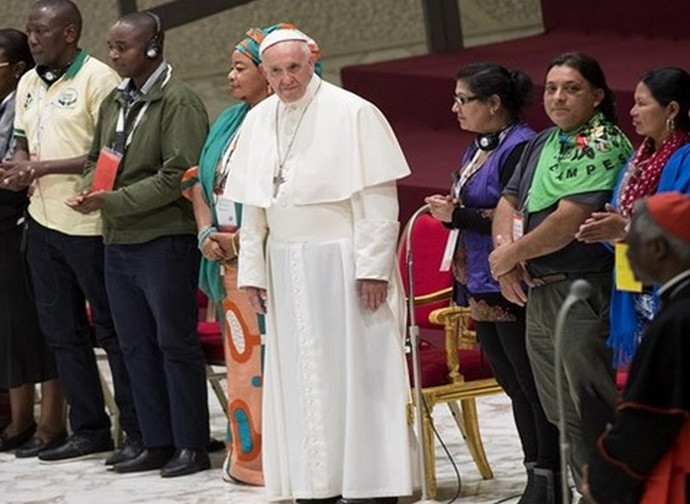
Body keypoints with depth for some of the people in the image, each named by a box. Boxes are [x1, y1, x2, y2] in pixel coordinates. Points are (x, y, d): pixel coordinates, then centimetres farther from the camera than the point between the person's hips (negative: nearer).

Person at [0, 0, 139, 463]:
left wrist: (46, 168, -19)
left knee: (112, 329, -1)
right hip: (43, 221, 8)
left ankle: (140, 432, 5)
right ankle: (89, 429, 20)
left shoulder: (97, 79, -12)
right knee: (62, 331, 11)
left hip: (88, 224, -8)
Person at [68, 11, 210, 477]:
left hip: (164, 241, -8)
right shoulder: (115, 102, 13)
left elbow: (177, 176, -18)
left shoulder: (179, 103, -12)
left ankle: (192, 446, 6)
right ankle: (157, 444, 18)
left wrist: (114, 201, -19)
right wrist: (90, 189, 0)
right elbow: (97, 158, 22)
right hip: (119, 242, 8)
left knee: (176, 344, -1)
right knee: (137, 346, 10)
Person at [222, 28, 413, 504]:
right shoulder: (258, 121, 8)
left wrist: (373, 267, -15)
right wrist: (252, 270, 9)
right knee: (301, 377, 7)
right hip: (286, 264, 5)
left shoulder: (352, 113, -9)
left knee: (354, 371, -1)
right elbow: (253, 205, 12)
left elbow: (378, 198, -11)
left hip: (341, 262, -5)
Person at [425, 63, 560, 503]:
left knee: (533, 385, -2)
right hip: (482, 288, 10)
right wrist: (450, 210, 2)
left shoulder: (520, 148, -15)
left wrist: (459, 216, -15)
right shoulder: (478, 150, 15)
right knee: (514, 384, 14)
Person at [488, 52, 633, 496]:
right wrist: (505, 247, -5)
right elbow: (508, 202, 16)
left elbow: (569, 221, -19)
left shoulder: (603, 146, -11)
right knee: (561, 416, 13)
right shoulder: (542, 143, 17)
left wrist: (513, 254, -8)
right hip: (537, 296, 9)